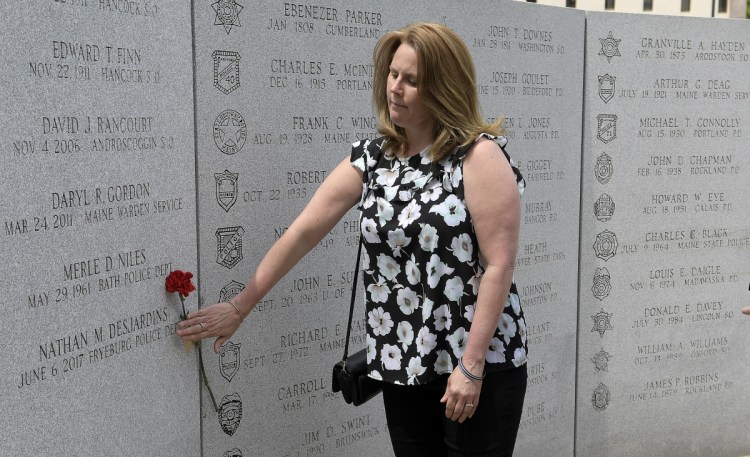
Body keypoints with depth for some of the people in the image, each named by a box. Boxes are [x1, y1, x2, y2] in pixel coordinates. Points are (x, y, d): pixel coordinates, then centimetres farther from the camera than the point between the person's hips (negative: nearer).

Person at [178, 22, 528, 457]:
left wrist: (471, 365, -17)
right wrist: (240, 306, 4)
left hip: (480, 366, -5)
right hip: (402, 365, 5)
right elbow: (304, 231, 3)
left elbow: (499, 265, -15)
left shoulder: (479, 155, -12)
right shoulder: (370, 159, 4)